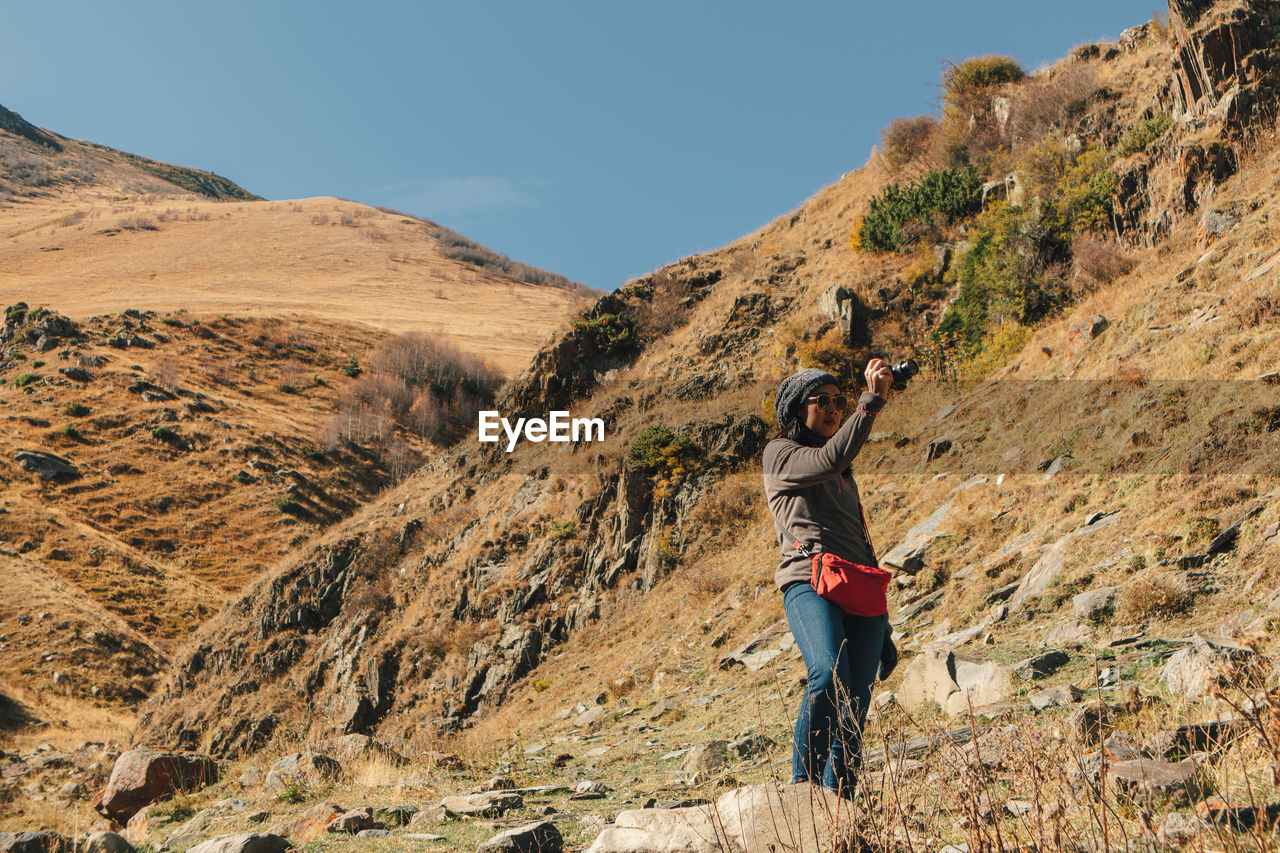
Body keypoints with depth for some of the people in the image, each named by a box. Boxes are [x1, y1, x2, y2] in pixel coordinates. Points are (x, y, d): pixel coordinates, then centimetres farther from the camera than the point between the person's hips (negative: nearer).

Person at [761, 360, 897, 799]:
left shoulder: (843, 472, 29)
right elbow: (830, 459, -15)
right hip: (810, 584, -6)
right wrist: (871, 402, -15)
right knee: (829, 673, -30)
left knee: (854, 712, -4)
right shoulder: (780, 453, 8)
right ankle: (804, 786, -23)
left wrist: (882, 628, 26)